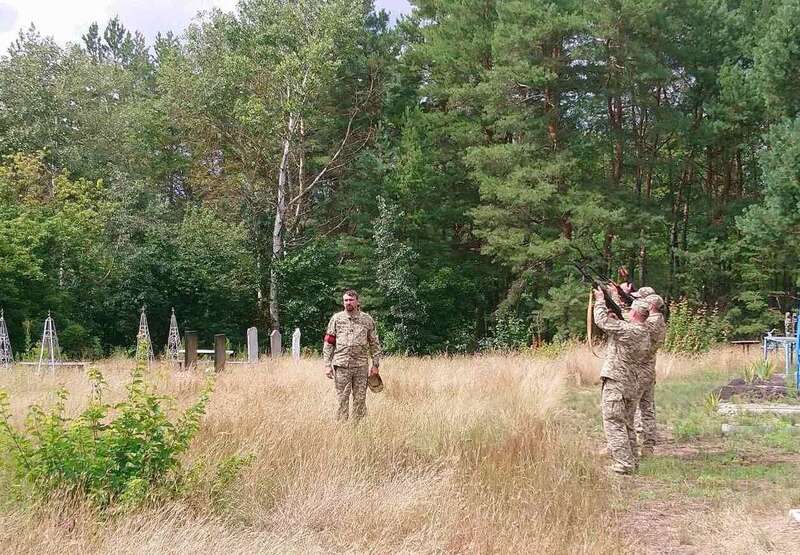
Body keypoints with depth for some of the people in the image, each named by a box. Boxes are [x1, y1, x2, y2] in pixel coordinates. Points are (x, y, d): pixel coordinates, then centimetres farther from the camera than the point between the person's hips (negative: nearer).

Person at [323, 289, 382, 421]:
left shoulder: (367, 319, 5)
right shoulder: (336, 319, 4)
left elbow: (374, 343, 8)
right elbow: (328, 343, 4)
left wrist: (375, 365, 3)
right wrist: (327, 365, -2)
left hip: (361, 366, 1)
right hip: (341, 365, -1)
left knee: (360, 400, 4)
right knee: (342, 400, 1)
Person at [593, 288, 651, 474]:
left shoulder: (627, 330, -18)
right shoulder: (646, 335, 9)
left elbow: (602, 320, -11)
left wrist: (600, 300, 4)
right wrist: (617, 319, 14)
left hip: (616, 383, -9)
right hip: (632, 385, 9)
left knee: (614, 424, -5)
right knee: (627, 424, 18)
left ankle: (623, 464, -8)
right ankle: (632, 461, 24)